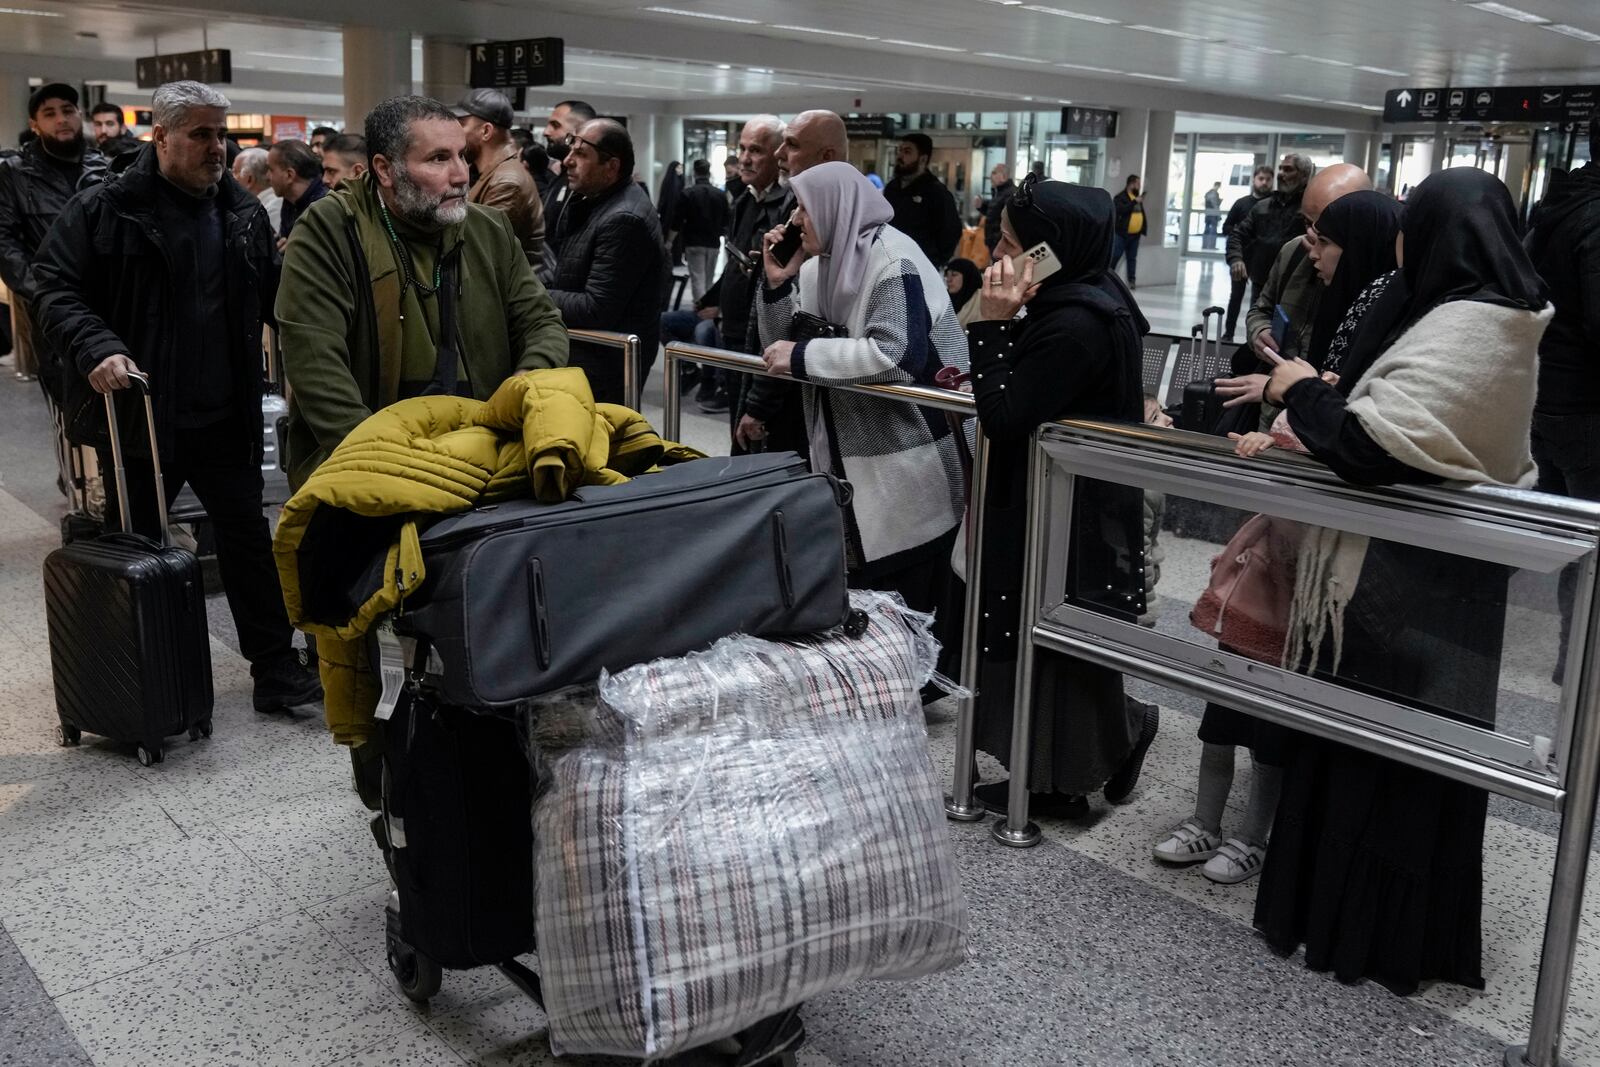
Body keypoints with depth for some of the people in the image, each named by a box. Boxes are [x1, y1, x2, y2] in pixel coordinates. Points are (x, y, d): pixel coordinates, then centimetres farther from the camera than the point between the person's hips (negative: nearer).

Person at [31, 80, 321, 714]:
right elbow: (55, 288, -7)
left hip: (226, 420, 3)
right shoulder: (103, 210, -7)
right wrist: (97, 350, -22)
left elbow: (273, 299, 14)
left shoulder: (245, 214, 7)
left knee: (249, 542, 6)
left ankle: (275, 669, 14)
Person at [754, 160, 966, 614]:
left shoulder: (891, 259, -16)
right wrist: (776, 283, -4)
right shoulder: (822, 263, 10)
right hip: (850, 465, 9)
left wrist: (803, 356, -22)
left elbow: (897, 356, -30)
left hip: (908, 474, -8)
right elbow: (781, 347, 12)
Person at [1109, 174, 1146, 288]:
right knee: (1115, 257, -4)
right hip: (1122, 234, -7)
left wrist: (1144, 227, 14)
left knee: (1132, 258, 9)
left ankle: (1132, 280, 11)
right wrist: (1134, 202, -22)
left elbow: (1141, 213, 23)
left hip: (1135, 234, 7)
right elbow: (1120, 210, -23)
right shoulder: (1120, 197, -6)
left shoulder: (1137, 197, 17)